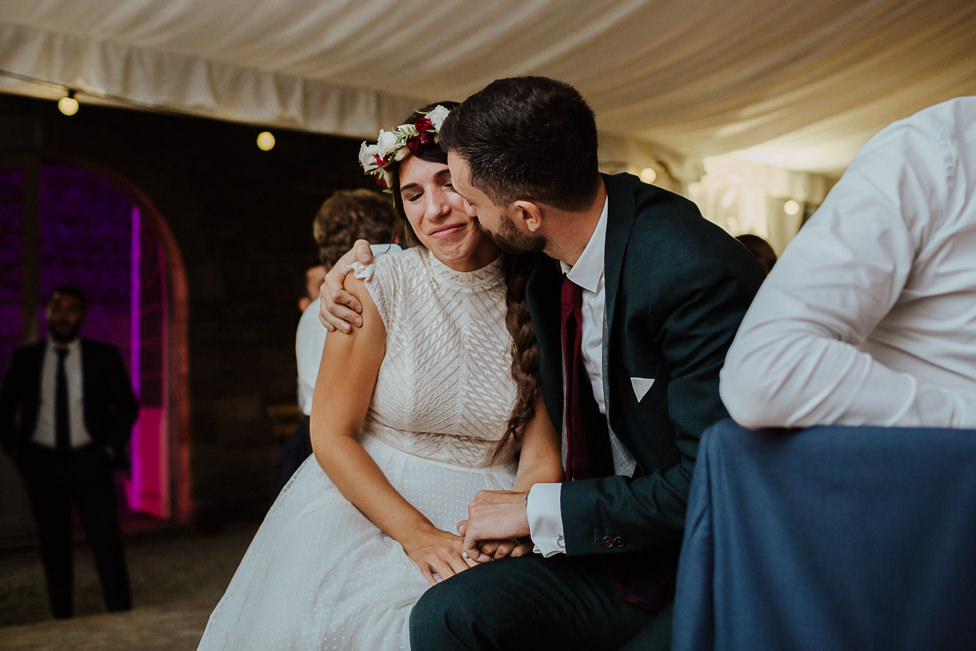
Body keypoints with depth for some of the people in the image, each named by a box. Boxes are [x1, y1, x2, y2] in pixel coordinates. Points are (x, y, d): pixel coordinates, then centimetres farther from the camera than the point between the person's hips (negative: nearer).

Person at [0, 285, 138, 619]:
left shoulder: (104, 356, 2)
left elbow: (127, 406, 6)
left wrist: (113, 448, -2)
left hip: (89, 461, -2)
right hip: (42, 463, 2)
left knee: (107, 543, -6)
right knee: (54, 547, 8)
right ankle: (62, 622, 16)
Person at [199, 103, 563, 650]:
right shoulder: (377, 288, -8)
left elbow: (542, 456, -2)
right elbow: (332, 435, -5)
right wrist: (417, 533, -15)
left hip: (483, 511, 1)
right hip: (369, 498, 0)